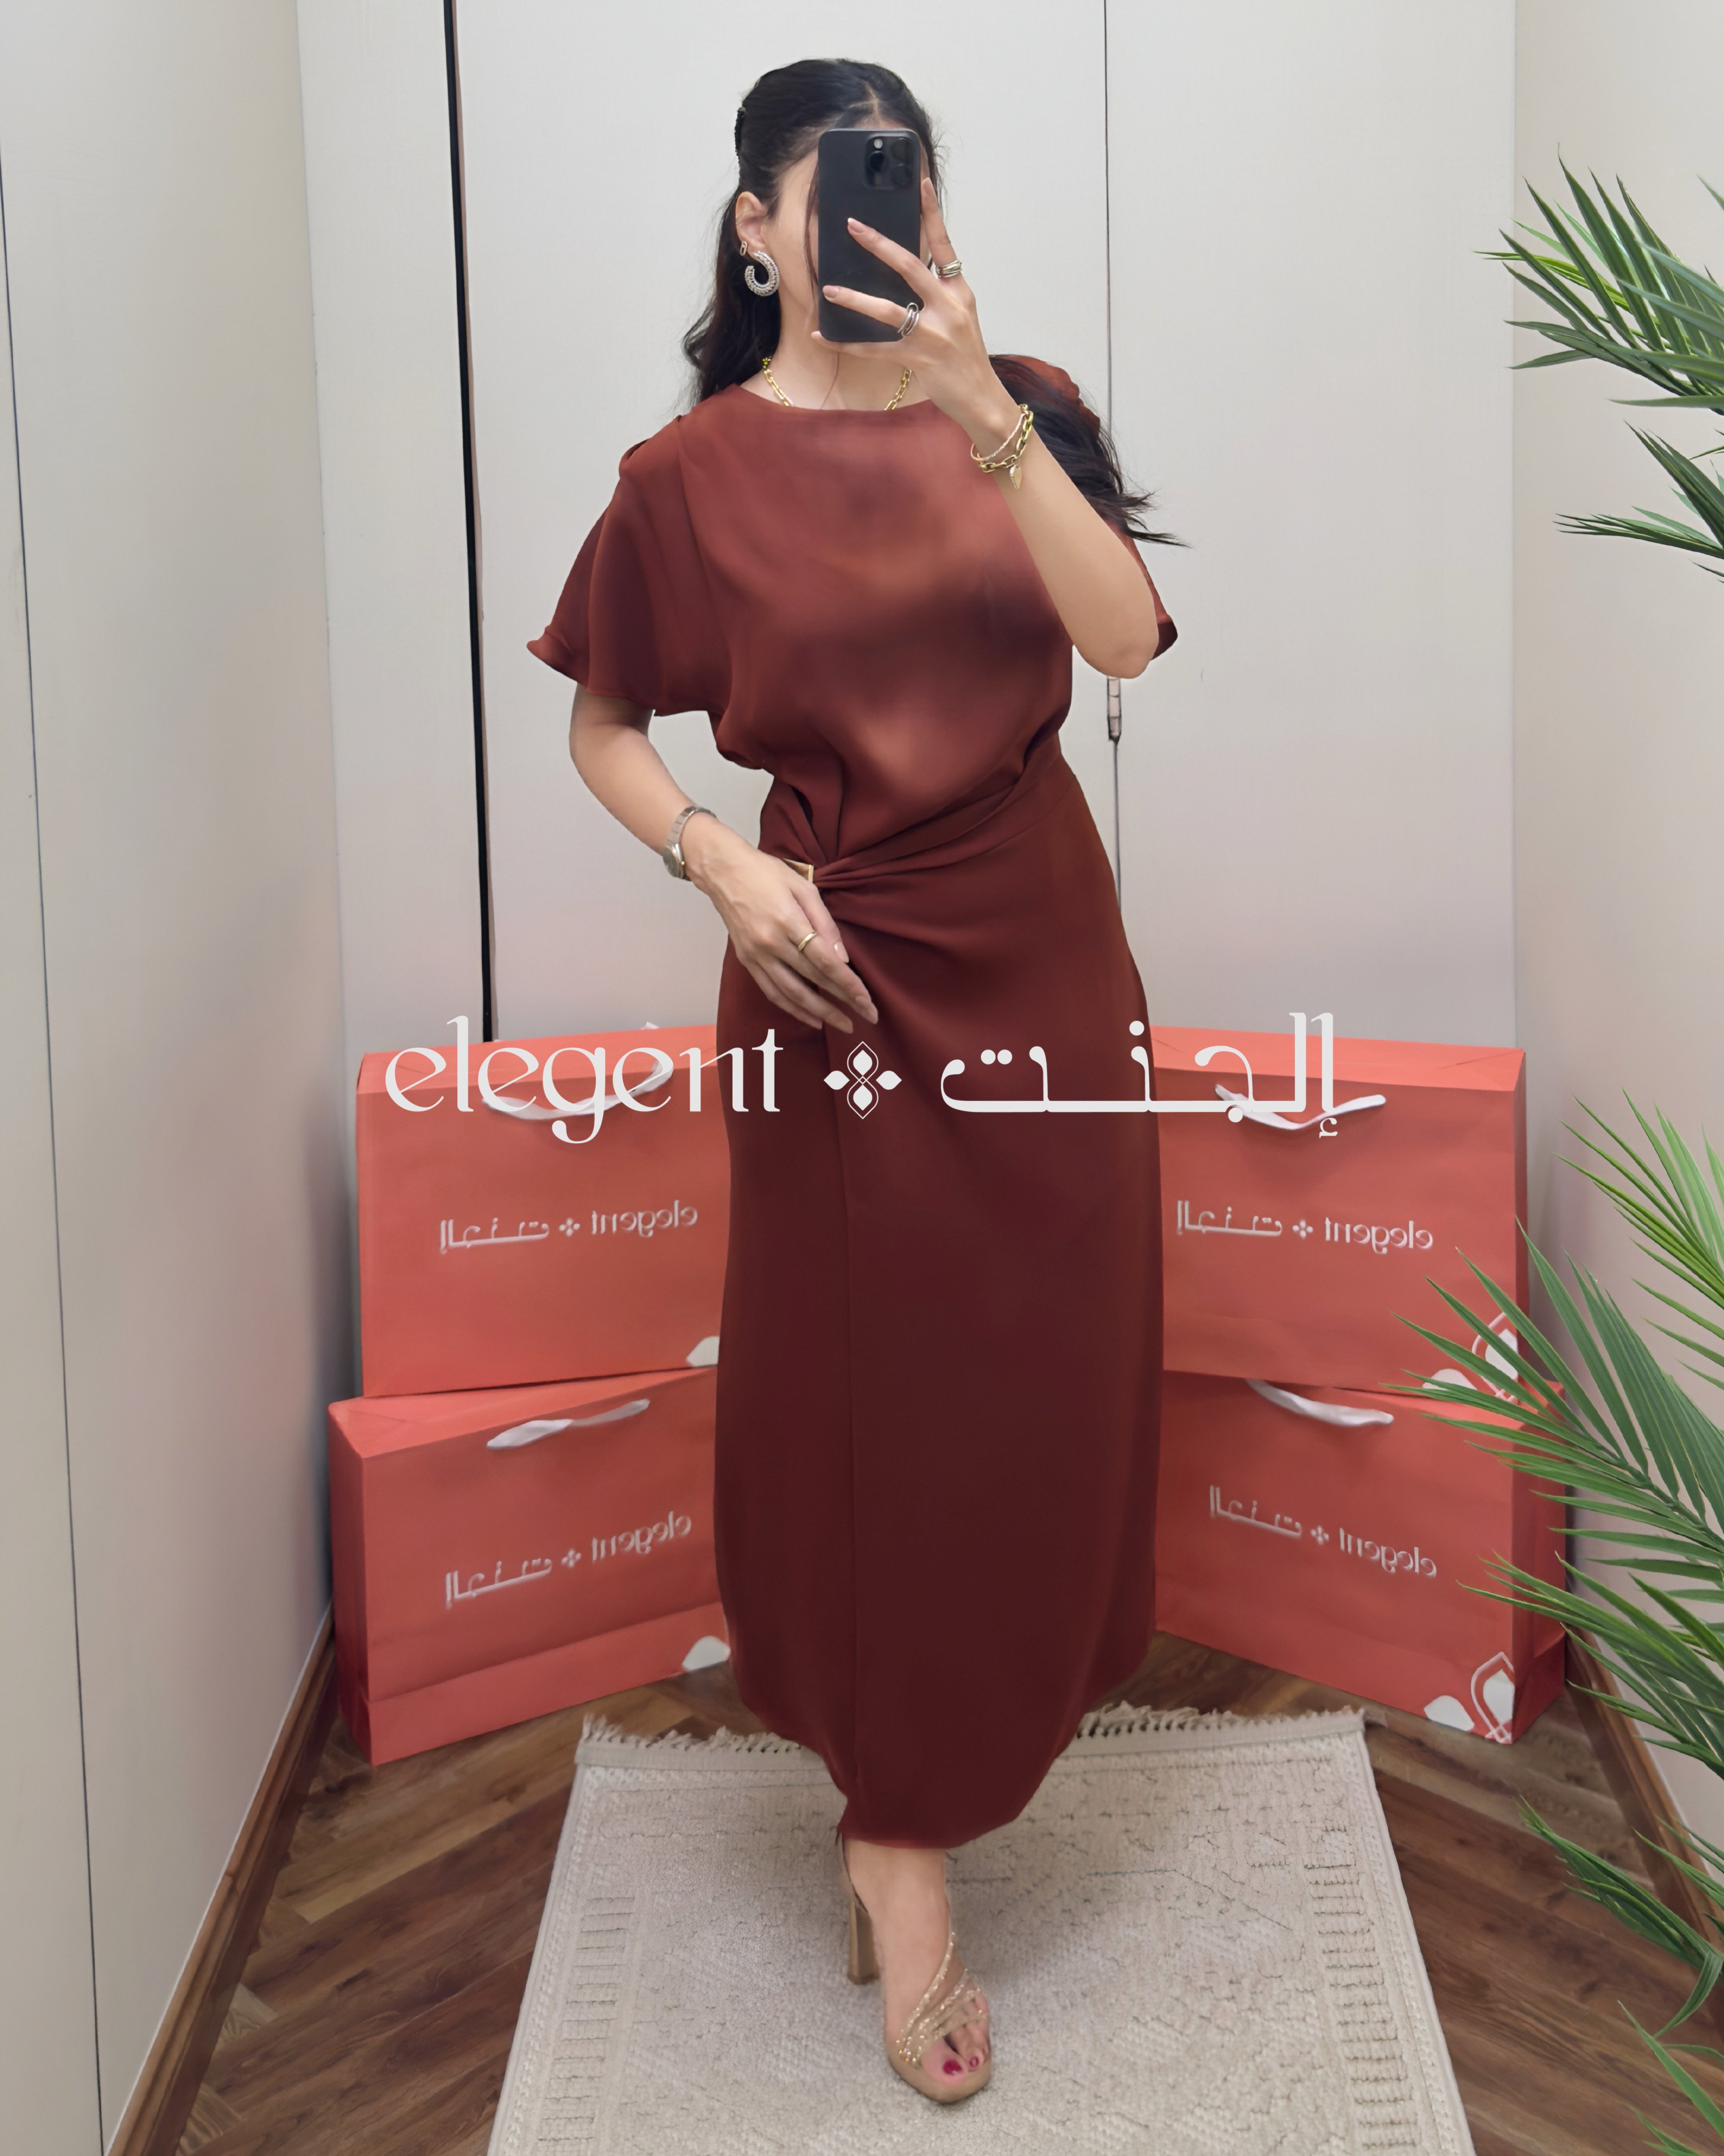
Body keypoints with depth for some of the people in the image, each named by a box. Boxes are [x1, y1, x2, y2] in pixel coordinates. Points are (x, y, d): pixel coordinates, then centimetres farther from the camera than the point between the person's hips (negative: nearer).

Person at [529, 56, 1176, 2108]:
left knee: (1048, 1374, 12)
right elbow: (599, 726, 5)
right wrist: (719, 864, -11)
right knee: (871, 1386, 4)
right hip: (842, 971, -3)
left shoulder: (1018, 408, 4)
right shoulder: (693, 473, -2)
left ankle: (978, 1725, 39)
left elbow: (1125, 634, -11)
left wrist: (982, 413, -20)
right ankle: (901, 1843, 22)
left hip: (1046, 949, 4)